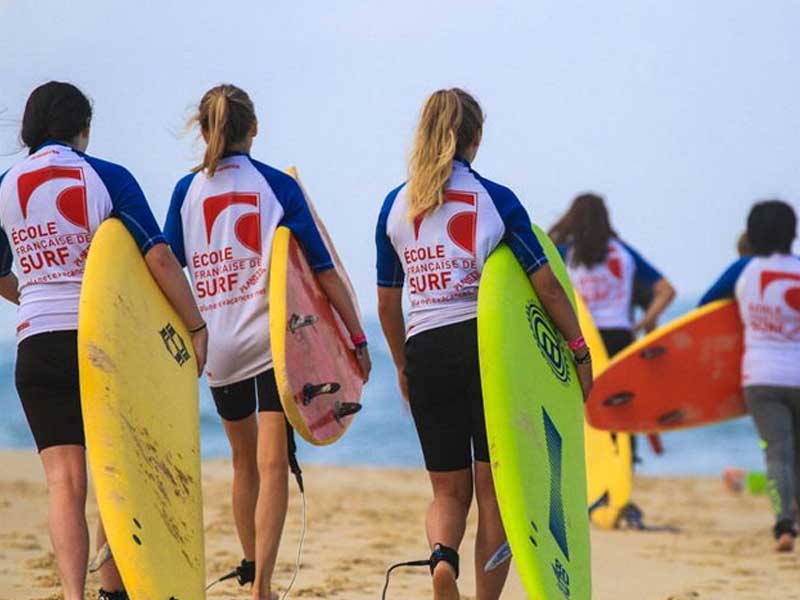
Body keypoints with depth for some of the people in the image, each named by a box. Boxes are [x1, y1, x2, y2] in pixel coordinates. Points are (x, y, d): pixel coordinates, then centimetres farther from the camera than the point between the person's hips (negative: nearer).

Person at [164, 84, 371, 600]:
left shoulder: (188, 191, 3)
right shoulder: (278, 186, -3)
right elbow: (323, 268, -5)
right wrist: (358, 337, -1)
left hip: (218, 343, 3)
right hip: (275, 340, -3)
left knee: (245, 461, 20)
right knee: (273, 465, -6)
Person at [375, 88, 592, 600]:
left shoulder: (396, 206, 7)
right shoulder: (495, 199, -1)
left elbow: (388, 305, 12)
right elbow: (546, 284, -4)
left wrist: (402, 366, 25)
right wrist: (580, 351, 4)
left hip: (425, 352, 3)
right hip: (488, 347, -3)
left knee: (449, 490, 11)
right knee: (494, 491, 6)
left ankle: (442, 555, -19)